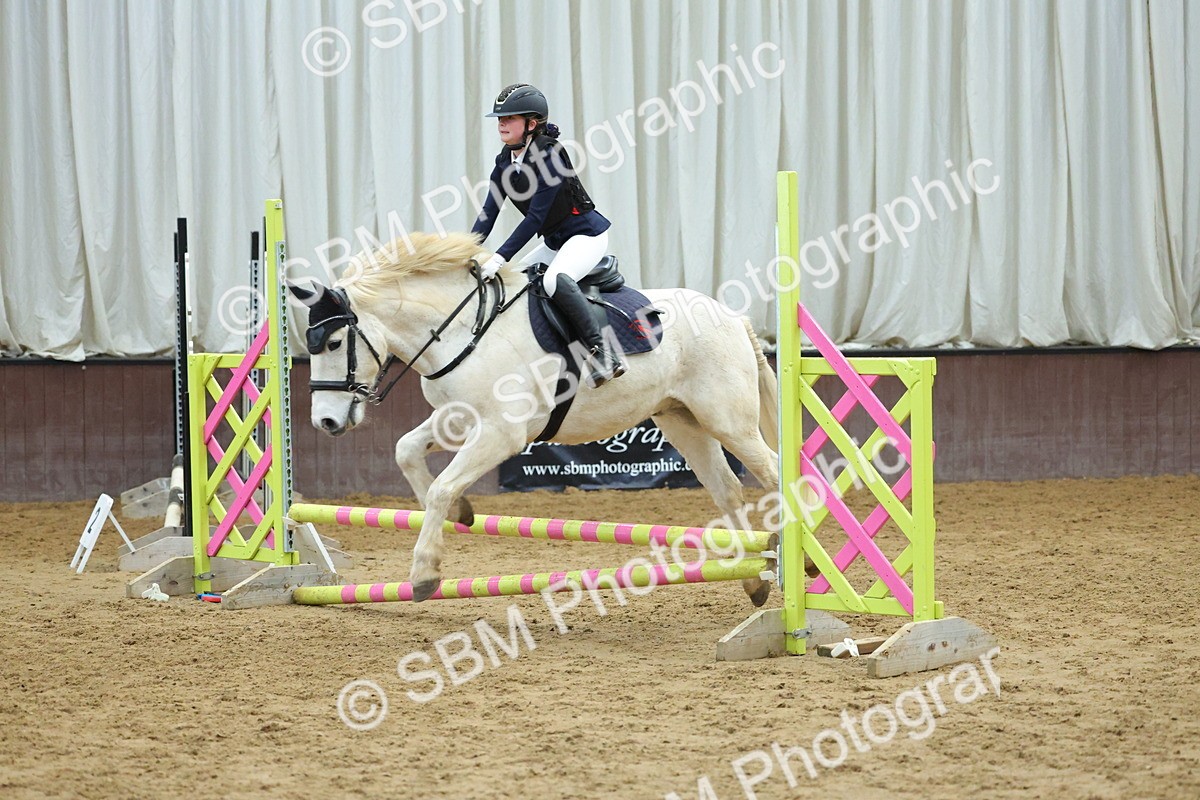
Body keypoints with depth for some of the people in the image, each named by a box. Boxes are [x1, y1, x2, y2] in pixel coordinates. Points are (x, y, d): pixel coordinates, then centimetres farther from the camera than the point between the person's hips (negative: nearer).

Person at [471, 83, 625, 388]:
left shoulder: (549, 155, -21)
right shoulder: (505, 162, 3)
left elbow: (536, 217, -25)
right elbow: (488, 213, 0)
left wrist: (500, 257, -30)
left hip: (587, 235, -10)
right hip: (554, 242, 10)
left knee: (553, 280, -36)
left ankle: (602, 354, -39)